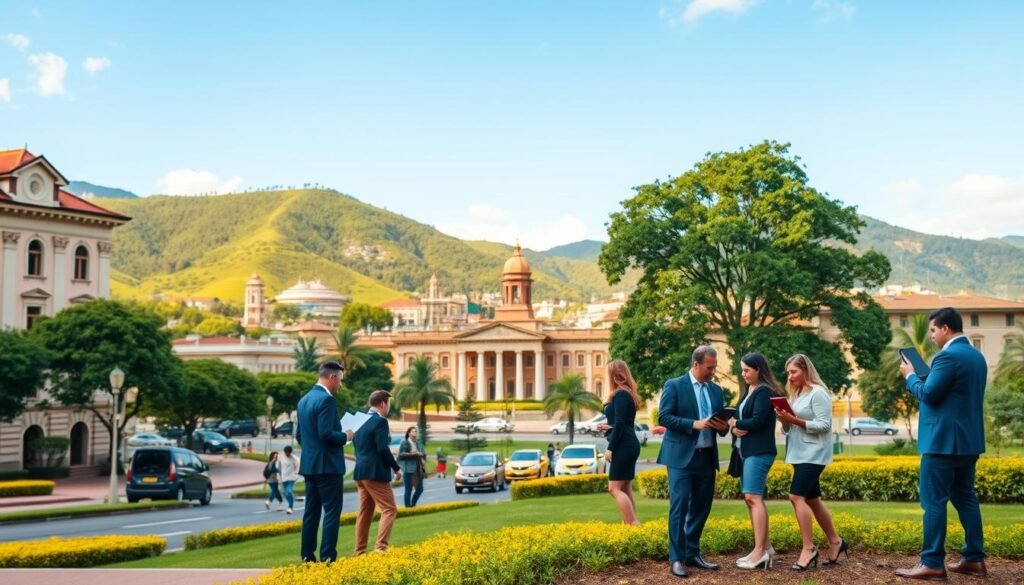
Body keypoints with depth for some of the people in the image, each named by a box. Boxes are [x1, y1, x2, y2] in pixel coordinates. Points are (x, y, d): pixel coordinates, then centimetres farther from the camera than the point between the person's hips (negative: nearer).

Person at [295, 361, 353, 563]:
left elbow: (298, 435, 16)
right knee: (332, 512, -5)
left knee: (311, 511, 11)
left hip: (309, 464, 9)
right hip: (328, 465, -9)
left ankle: (307, 556, 12)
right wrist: (345, 436, -7)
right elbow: (326, 433, -23)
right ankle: (327, 558, -7)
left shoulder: (304, 400, 13)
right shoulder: (326, 399, -16)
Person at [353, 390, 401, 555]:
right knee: (389, 510, -5)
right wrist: (396, 467, -8)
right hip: (376, 473, -9)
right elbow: (383, 449, -18)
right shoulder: (380, 421, -12)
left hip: (361, 472, 9)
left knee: (364, 512, 11)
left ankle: (360, 551, 12)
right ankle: (380, 548, -15)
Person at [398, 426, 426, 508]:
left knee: (420, 489, 5)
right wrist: (414, 454, -18)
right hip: (408, 469, -7)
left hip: (417, 469, 7)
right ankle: (408, 506, 0)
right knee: (409, 489, -7)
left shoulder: (416, 443, 18)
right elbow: (401, 454, -15)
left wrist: (422, 455, 3)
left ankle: (413, 504, 19)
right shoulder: (404, 442, -4)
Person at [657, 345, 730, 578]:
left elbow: (720, 422, 17)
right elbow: (664, 417, -12)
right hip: (682, 456, -6)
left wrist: (723, 426, -7)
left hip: (707, 457, 6)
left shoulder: (716, 390, 14)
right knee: (679, 506, -7)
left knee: (701, 507, 9)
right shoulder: (674, 385, -4)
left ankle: (692, 554, 19)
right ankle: (676, 558, -4)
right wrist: (694, 424, -21)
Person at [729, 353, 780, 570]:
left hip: (759, 452, -10)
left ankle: (760, 550, -15)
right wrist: (736, 428, -8)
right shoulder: (748, 392, 18)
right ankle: (766, 548, 13)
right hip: (746, 451, 10)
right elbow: (741, 418, 14)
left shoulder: (764, 392, -11)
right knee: (752, 499, 9)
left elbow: (757, 421, -19)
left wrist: (734, 423, -5)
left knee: (753, 498, -14)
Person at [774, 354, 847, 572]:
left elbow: (824, 425, -17)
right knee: (812, 500, 12)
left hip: (813, 454, -9)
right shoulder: (796, 394, 15)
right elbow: (789, 429, 18)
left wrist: (796, 420, -22)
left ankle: (809, 548, -10)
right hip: (800, 454, 9)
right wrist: (785, 420, -4)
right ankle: (835, 542, 24)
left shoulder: (818, 393, -11)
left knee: (797, 497, -16)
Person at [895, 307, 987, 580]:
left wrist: (911, 376, -1)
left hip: (944, 441, -10)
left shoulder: (948, 356, -17)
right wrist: (924, 376, 16)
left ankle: (932, 563, -4)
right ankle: (974, 559, 16)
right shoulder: (977, 356, 13)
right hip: (968, 439, 10)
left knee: (934, 501, -5)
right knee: (965, 497, 14)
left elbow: (928, 394, -17)